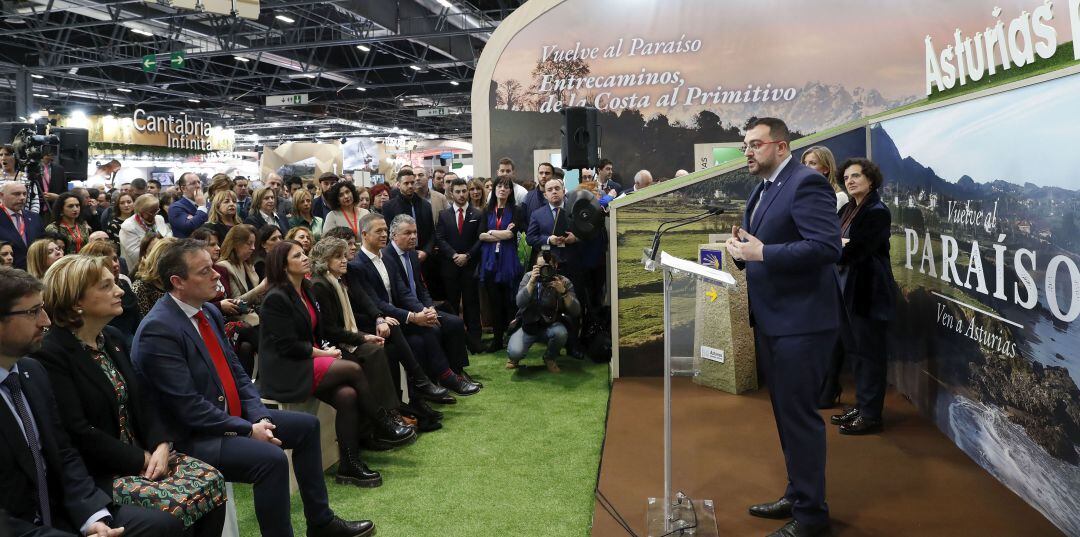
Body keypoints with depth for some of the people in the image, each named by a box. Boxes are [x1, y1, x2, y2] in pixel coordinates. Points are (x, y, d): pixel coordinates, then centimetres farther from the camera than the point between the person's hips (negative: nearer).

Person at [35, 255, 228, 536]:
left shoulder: (113, 338, 11)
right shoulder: (51, 355, -15)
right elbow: (78, 433, -20)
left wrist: (161, 445, -7)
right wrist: (142, 460, -16)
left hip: (141, 454, 7)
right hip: (95, 474, -7)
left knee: (211, 479, -13)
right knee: (179, 502, -25)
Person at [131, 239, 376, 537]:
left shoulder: (210, 311, 5)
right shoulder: (158, 329, -22)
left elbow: (236, 372, 9)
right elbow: (188, 407, -24)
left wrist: (259, 416, -5)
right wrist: (247, 430, -19)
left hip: (232, 417, 10)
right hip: (192, 437, -10)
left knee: (307, 425, 11)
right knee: (271, 458, -30)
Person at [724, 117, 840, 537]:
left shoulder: (807, 183, -15)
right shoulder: (762, 190, 15)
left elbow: (828, 246, -24)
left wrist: (761, 253, -25)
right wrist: (743, 248, -1)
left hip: (800, 322, -10)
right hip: (771, 320, 10)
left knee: (799, 415, -2)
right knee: (786, 413, 18)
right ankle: (797, 495, 33)